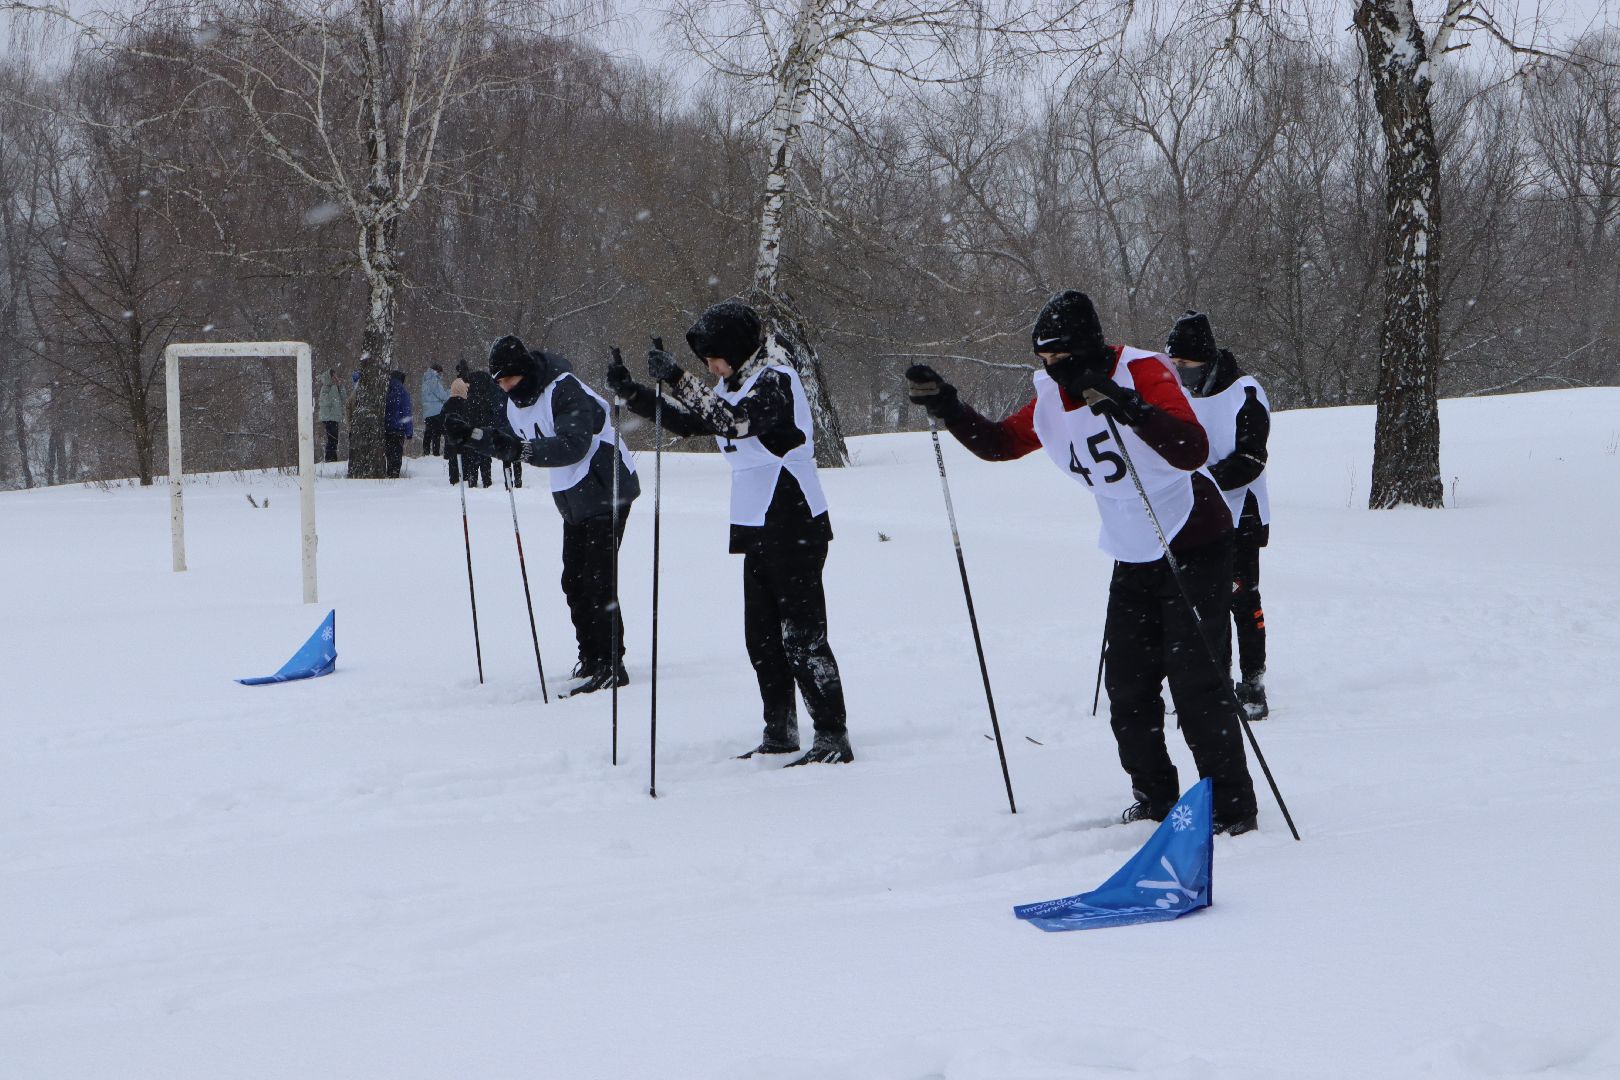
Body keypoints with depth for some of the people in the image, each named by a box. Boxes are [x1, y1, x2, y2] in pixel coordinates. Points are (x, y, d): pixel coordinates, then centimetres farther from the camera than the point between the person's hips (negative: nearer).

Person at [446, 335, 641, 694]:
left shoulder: (566, 391, -22)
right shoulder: (518, 402, 7)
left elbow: (573, 445, -33)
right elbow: (508, 442, 19)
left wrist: (524, 449, -43)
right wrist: (471, 435, 4)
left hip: (606, 492, -10)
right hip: (574, 500, 10)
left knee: (596, 580, -13)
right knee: (574, 581, 10)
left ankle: (611, 665, -11)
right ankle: (591, 658, 20)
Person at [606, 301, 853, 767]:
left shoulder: (776, 380, -15)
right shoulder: (735, 384, 13)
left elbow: (735, 422, -31)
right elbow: (685, 421, 16)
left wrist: (678, 379, -33)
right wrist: (630, 392, 4)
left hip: (795, 527, -9)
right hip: (758, 527, 9)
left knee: (802, 633, -9)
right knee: (762, 635, 11)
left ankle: (833, 737, -6)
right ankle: (779, 732, 18)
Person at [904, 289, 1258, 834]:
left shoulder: (1143, 372, -20)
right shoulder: (1051, 401, 1)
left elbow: (1191, 451, -34)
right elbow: (998, 442, 13)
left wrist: (1128, 408, -48)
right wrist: (946, 406, -2)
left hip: (1194, 545, -7)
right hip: (1133, 558, 7)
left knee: (1195, 675, -12)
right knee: (1127, 684, 6)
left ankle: (1231, 805, -4)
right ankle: (1154, 798, 19)